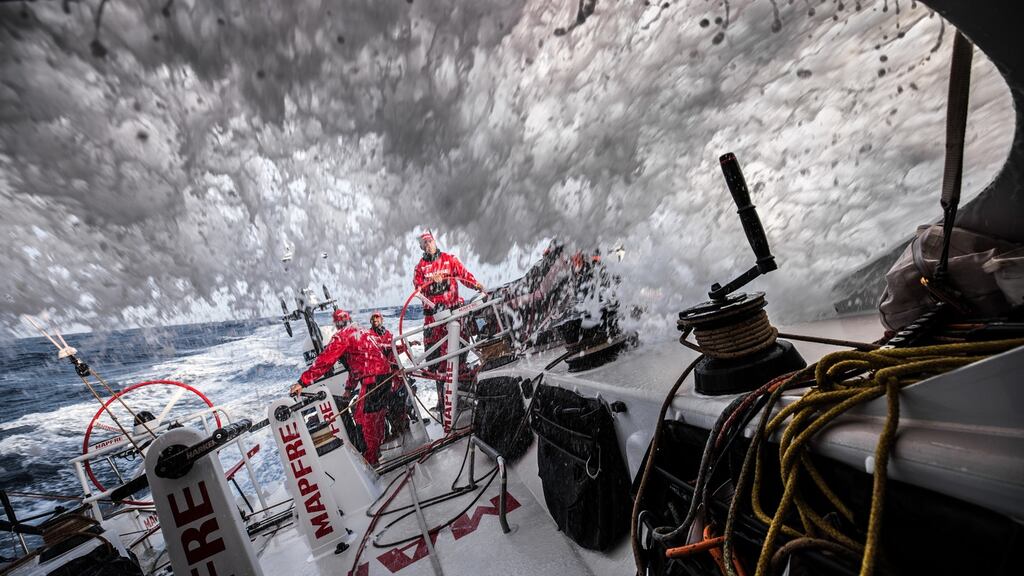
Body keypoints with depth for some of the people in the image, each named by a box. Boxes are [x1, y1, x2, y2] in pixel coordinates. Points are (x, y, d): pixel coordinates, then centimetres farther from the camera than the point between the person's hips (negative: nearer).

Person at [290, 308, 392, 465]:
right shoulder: (364, 332, 21)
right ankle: (379, 449, 36)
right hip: (386, 374, 9)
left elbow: (324, 360, -13)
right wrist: (349, 388, 32)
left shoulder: (343, 336, -5)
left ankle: (372, 458, 12)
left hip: (372, 379, -9)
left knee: (365, 418, 3)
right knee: (378, 414, 21)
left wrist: (302, 382, -11)